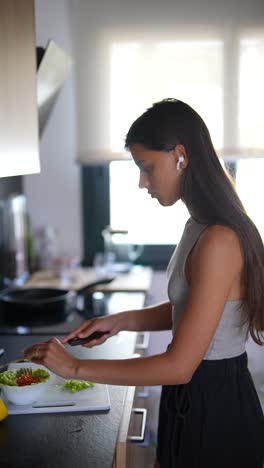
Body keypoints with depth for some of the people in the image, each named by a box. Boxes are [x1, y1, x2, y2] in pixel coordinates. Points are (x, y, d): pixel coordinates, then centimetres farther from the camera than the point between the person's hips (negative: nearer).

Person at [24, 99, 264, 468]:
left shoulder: (218, 241, -28)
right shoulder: (200, 226, 2)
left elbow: (179, 366, -26)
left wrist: (76, 367, -20)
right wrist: (121, 321, -1)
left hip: (215, 408, -8)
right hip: (192, 396, 8)